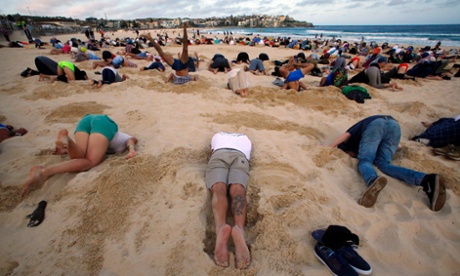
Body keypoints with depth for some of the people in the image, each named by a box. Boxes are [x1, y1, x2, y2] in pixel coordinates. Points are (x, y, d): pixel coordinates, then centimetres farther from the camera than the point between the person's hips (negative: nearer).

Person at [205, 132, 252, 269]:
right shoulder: (245, 137, 44)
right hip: (240, 156, 1)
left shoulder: (217, 135, 44)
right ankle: (239, 229, -57)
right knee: (238, 191, -24)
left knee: (218, 190, -24)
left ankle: (220, 227, -58)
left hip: (219, 154, 0)